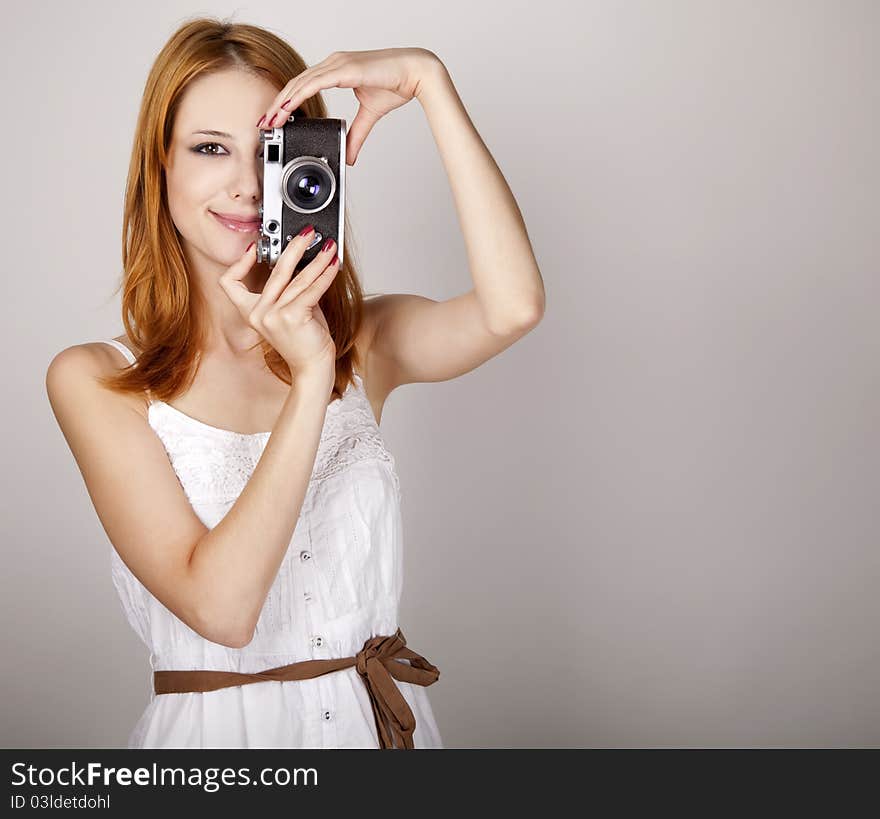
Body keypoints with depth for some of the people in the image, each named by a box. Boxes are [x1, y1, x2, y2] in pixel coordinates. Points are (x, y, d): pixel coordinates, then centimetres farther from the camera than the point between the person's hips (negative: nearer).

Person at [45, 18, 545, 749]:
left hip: (385, 716, 2)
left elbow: (513, 307, -20)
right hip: (221, 725, -2)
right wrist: (311, 378, -22)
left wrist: (429, 79, -16)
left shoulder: (367, 341, 1)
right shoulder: (94, 380, -7)